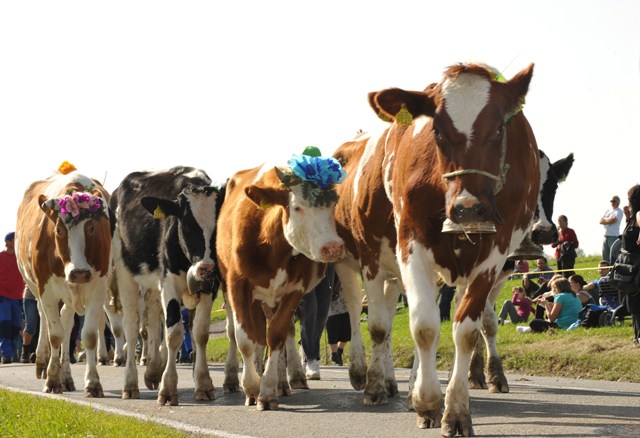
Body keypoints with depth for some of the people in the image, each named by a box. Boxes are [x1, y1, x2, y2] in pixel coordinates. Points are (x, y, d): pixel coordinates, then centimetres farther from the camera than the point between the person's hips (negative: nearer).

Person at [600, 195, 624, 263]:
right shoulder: (608, 210, 18)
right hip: (605, 236, 7)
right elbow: (600, 221, 9)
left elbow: (612, 220, -16)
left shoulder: (619, 212, -3)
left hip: (614, 236, -7)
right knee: (605, 257, 9)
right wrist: (608, 220, -7)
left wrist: (604, 220, 1)